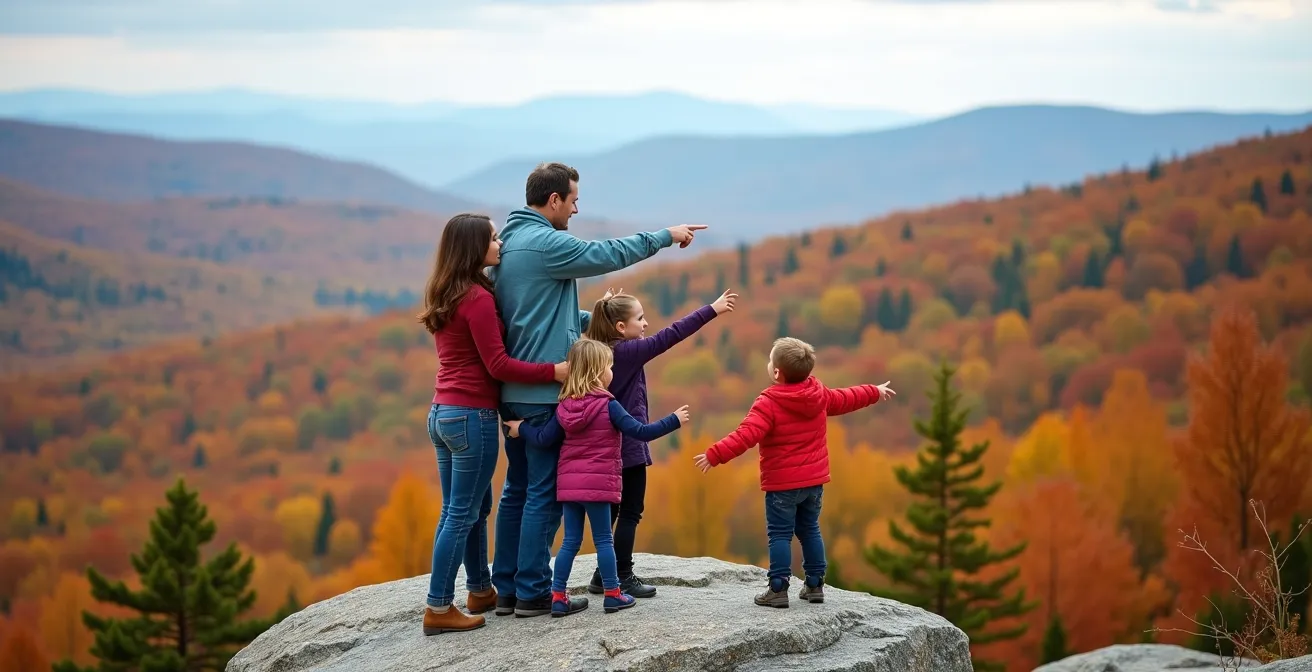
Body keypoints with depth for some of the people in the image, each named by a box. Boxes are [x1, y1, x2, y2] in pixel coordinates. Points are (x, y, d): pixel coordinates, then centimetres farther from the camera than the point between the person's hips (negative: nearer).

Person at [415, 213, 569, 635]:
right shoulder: (478, 299, -16)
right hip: (472, 416, -9)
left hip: (442, 412, 9)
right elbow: (497, 365, -17)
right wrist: (554, 371, -16)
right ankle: (438, 609, 2)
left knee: (474, 507, 19)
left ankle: (481, 591, 31)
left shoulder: (443, 297, 12)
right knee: (462, 514, -2)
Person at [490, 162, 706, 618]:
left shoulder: (506, 243, 13)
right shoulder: (545, 243, -17)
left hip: (513, 389, 9)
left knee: (518, 489, 14)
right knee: (545, 493, -2)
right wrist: (666, 235, 2)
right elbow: (611, 254, -10)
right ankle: (533, 593, 2)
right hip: (545, 391, -9)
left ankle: (506, 588, 17)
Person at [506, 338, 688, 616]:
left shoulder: (565, 407, 4)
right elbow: (641, 432, -13)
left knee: (571, 541, 10)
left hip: (569, 484, 5)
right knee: (603, 539, 4)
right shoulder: (608, 406, -10)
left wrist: (521, 428, 19)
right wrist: (674, 420, -5)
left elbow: (543, 439, 1)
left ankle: (558, 597, 8)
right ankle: (613, 595, 10)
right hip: (598, 484, -5)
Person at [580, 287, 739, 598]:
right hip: (629, 445, -8)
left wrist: (609, 307, 14)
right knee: (630, 513, 0)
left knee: (612, 510, 14)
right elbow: (670, 335, -20)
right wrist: (712, 310, -19)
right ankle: (622, 578, 2)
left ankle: (604, 575, 18)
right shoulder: (628, 351, -16)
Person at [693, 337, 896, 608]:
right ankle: (815, 584, 20)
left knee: (780, 535, -2)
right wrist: (874, 392, 39)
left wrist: (715, 455, -29)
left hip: (782, 484, -7)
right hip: (814, 481, 7)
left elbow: (746, 435, -29)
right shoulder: (819, 395, 3)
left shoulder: (768, 403, -18)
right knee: (809, 530, 17)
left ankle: (778, 589, -5)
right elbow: (846, 399, 21)